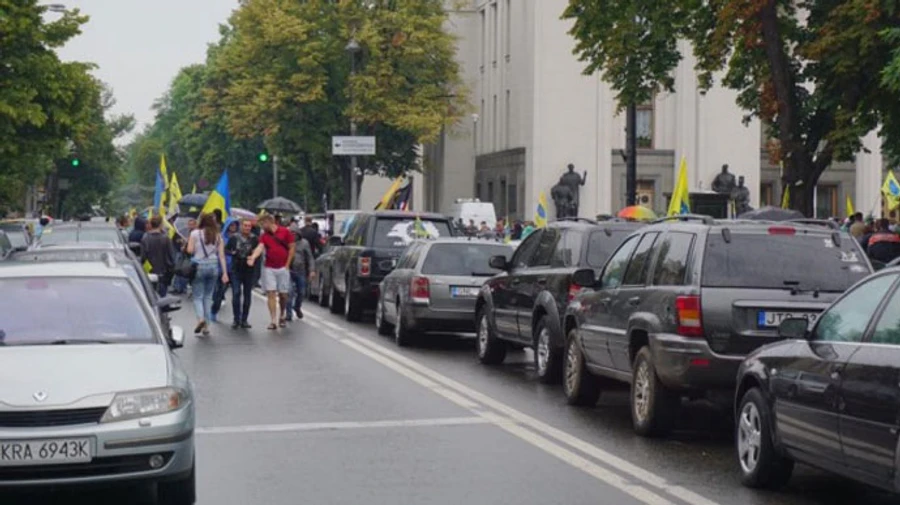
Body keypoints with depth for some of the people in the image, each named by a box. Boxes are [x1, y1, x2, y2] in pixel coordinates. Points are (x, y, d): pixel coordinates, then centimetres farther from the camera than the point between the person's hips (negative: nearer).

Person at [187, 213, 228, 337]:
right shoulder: (218, 236, 6)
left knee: (198, 296, 2)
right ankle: (206, 327, 11)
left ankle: (200, 318, -23)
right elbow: (221, 255, 3)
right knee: (208, 297, 12)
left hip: (199, 266, -3)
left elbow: (190, 250, -9)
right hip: (213, 266, 3)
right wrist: (225, 272, 2)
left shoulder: (195, 234, -4)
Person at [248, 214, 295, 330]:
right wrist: (253, 257, -33)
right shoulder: (264, 235, 4)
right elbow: (260, 247, -13)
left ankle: (282, 317, 28)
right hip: (269, 268, 1)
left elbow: (292, 248, 0)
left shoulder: (285, 232, -2)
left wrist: (287, 264, -4)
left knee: (283, 294, 7)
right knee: (271, 294, -6)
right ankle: (273, 321, -8)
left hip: (282, 268, -1)